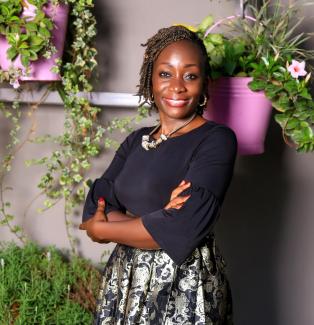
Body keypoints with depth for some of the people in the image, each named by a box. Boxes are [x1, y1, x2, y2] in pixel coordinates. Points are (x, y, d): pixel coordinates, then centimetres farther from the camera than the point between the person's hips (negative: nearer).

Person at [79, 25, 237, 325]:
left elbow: (183, 229, -23)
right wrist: (152, 224, -21)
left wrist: (103, 230, -11)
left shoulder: (217, 140, -13)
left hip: (184, 287, -5)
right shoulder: (136, 141, 8)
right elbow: (95, 207, -2)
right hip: (125, 281, 6)